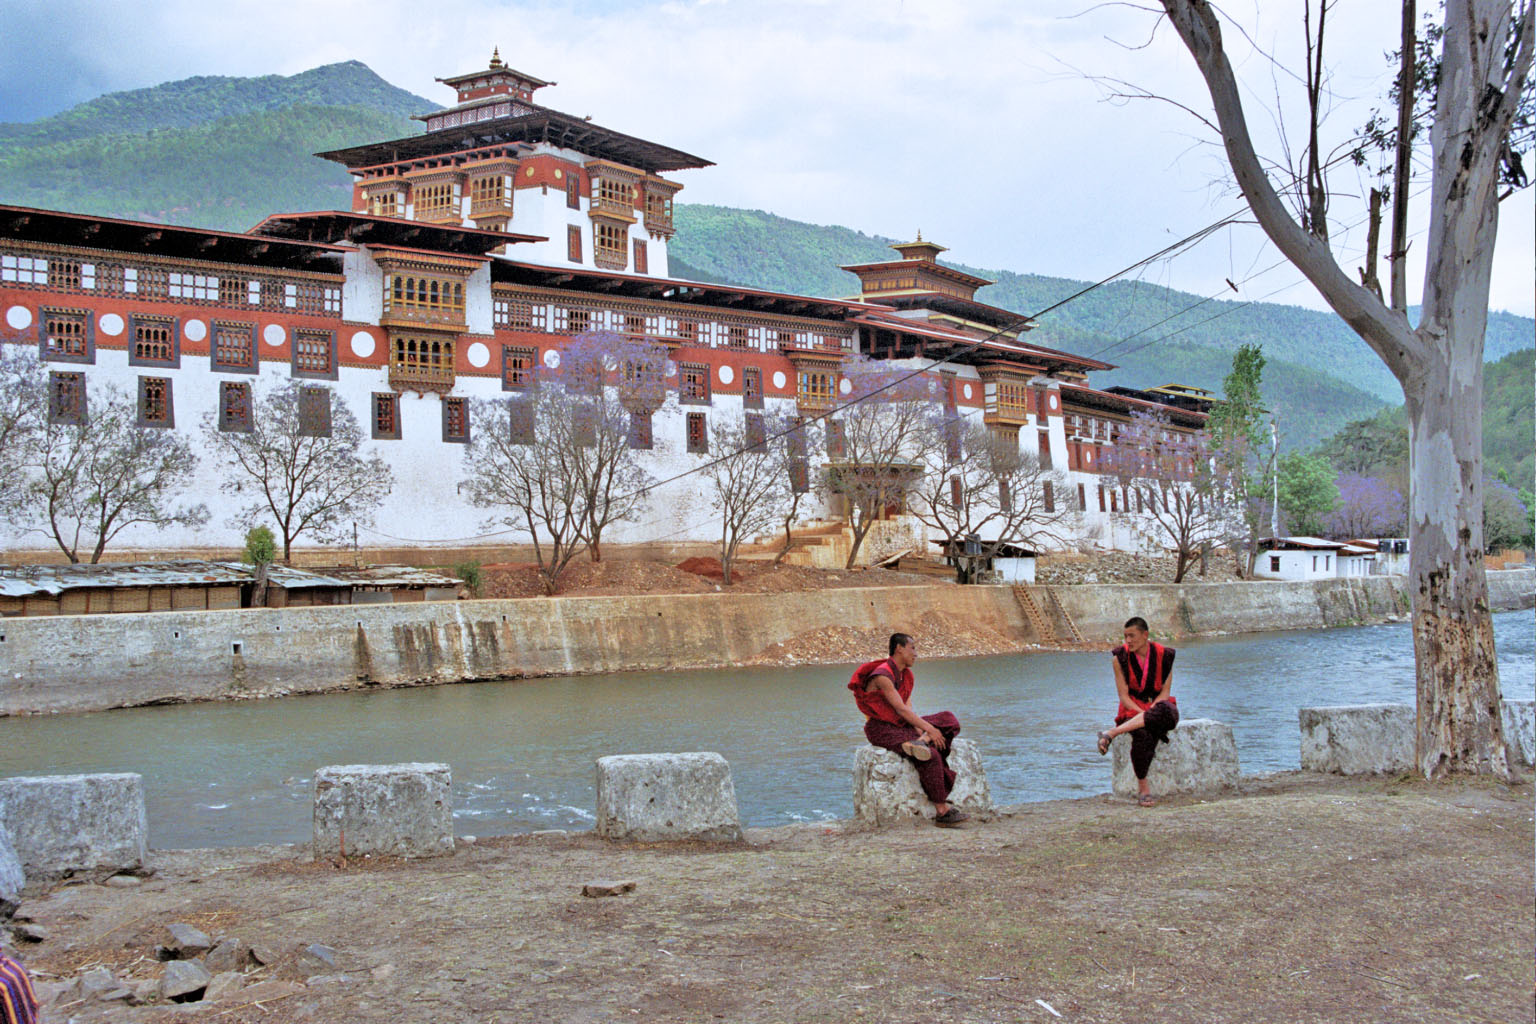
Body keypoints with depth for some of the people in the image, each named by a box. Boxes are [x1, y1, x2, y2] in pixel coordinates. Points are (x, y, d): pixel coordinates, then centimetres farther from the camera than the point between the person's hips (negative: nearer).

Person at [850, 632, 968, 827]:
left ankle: (920, 742, -29)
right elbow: (901, 709, -23)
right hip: (881, 728, -9)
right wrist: (928, 729, -24)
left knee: (950, 721, -5)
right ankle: (942, 811, -25)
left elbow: (908, 707, 5)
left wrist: (921, 733, -11)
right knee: (931, 756, -29)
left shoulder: (906, 675, 12)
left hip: (900, 724, 9)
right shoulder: (882, 675, -18)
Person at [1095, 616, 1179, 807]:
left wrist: (1151, 712, -19)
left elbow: (1165, 691, -1)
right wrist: (1144, 714, -21)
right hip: (1133, 708, -1)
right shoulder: (1121, 658, -3)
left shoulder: (1163, 655, -1)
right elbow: (1124, 695, -5)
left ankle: (1112, 733, -32)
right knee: (1142, 735, -37)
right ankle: (1142, 788, -24)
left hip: (1158, 704, 1)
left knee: (1167, 712, -39)